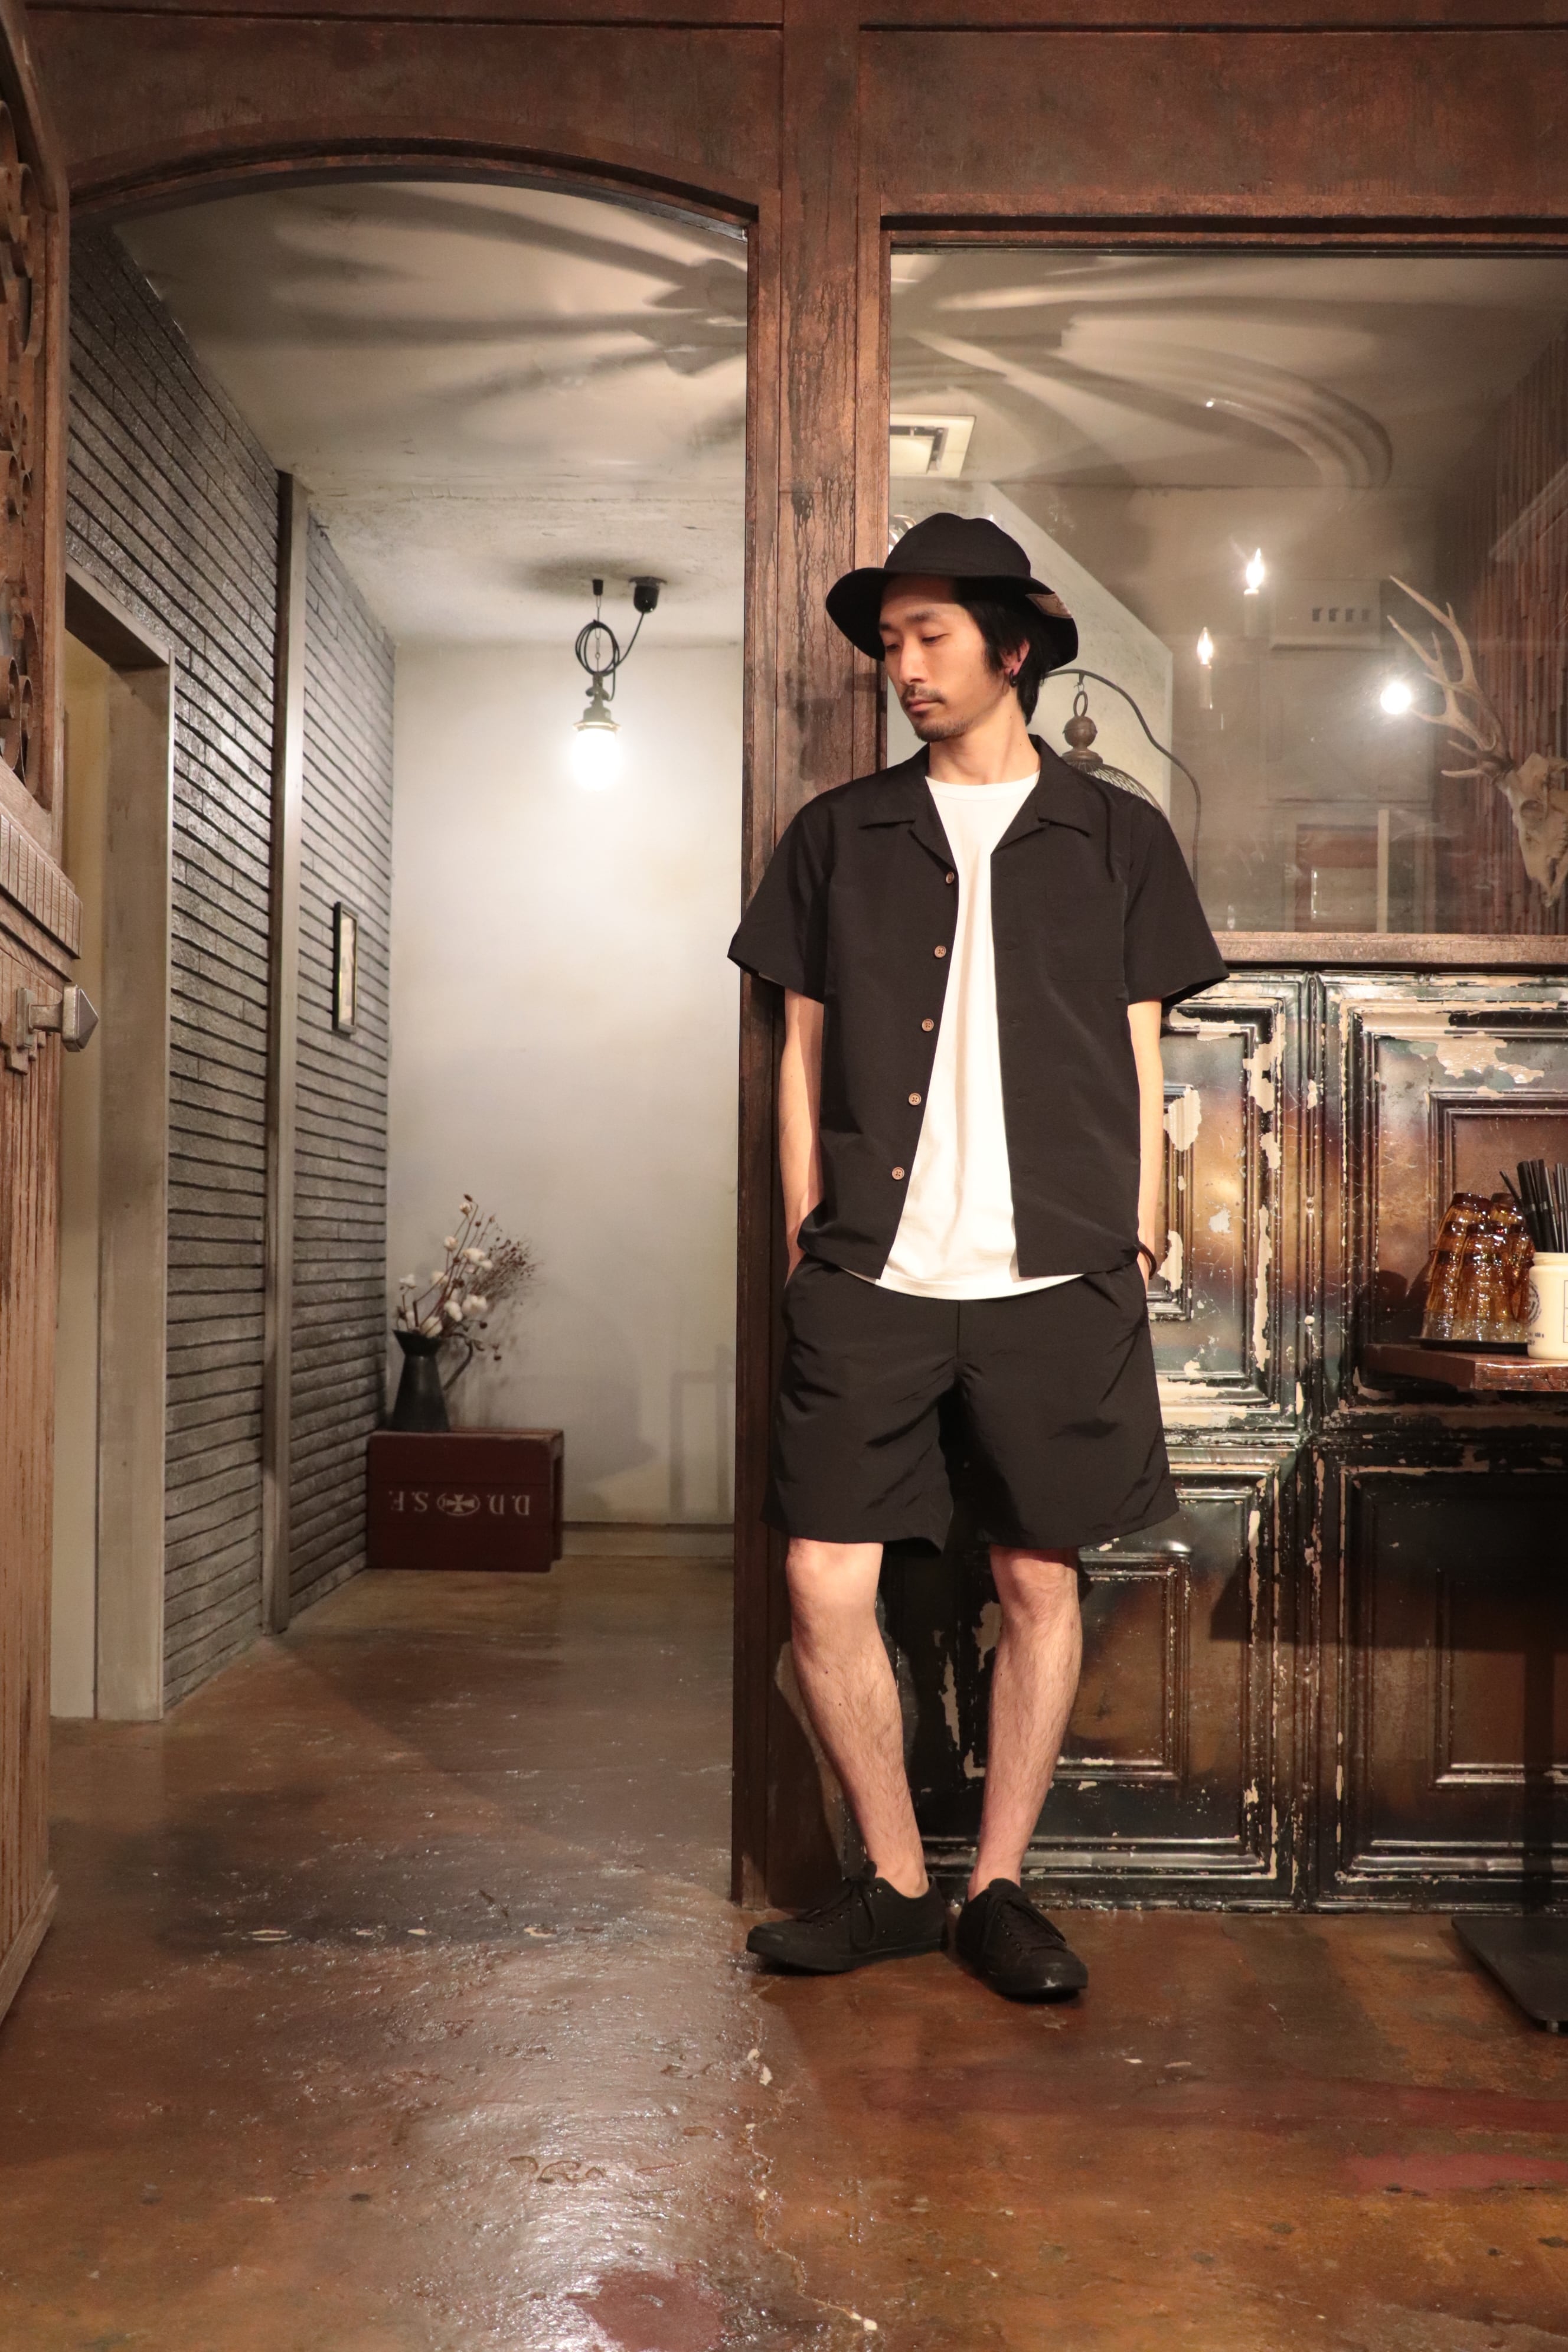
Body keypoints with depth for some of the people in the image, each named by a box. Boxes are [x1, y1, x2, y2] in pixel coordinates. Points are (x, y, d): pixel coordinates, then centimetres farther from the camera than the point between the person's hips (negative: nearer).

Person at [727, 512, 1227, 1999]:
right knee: (823, 1586, -3)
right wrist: (808, 1237, 6)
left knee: (1039, 1584, 4)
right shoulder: (839, 834, 12)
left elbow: (1140, 1064, 11)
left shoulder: (1117, 836, 10)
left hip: (1058, 1278, 0)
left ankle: (1000, 1890, 22)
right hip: (868, 1278, 1)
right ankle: (894, 1883, 17)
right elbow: (803, 1053, 12)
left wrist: (1137, 1251, 5)